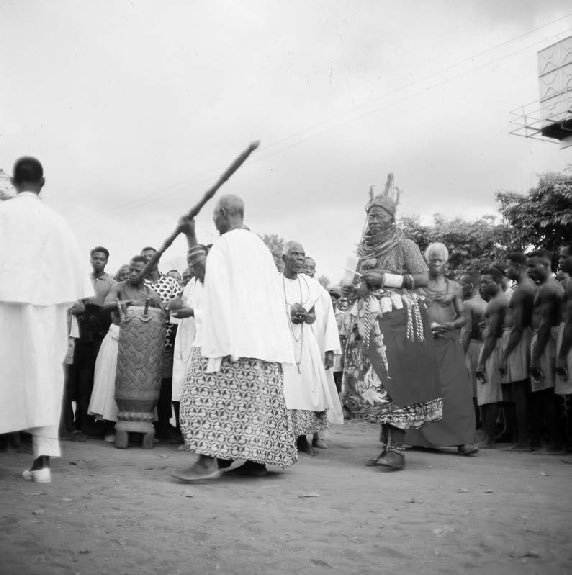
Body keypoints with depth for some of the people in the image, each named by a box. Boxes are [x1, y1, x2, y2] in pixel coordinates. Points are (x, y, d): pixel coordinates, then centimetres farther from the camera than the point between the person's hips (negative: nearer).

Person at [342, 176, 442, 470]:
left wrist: (385, 279, -14)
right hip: (371, 322, 6)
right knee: (376, 383, 1)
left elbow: (423, 278, -7)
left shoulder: (405, 245, 1)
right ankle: (386, 445, 6)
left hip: (399, 320, -6)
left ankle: (397, 449, -14)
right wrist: (355, 289, 2)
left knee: (395, 379, -13)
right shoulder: (366, 250, 18)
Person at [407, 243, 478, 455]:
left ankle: (463, 440, -11)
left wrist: (448, 325, -10)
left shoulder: (454, 287, 11)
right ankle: (421, 437, 8)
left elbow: (462, 318, 10)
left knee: (456, 389, -9)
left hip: (449, 344, 0)